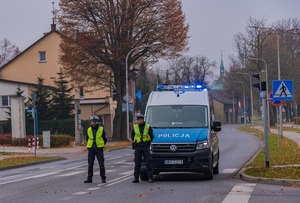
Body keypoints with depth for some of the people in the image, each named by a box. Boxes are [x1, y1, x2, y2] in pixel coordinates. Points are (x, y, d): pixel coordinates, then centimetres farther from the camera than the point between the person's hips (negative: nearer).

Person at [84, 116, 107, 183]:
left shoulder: (101, 129, 1)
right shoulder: (89, 130, 8)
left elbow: (105, 139, 7)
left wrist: (101, 145, 4)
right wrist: (89, 146, 11)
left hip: (99, 149, -3)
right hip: (91, 149, 3)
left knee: (101, 164, -2)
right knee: (90, 164, 5)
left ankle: (103, 178, 4)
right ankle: (89, 178, 11)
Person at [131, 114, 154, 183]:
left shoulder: (148, 127, 1)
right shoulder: (135, 127, 7)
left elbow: (151, 136, 7)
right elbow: (132, 136, 18)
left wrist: (147, 142, 6)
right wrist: (135, 142, 12)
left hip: (146, 147, -2)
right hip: (137, 147, 2)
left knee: (148, 162, -3)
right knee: (137, 163, 2)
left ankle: (150, 177, -1)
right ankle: (136, 178, 7)